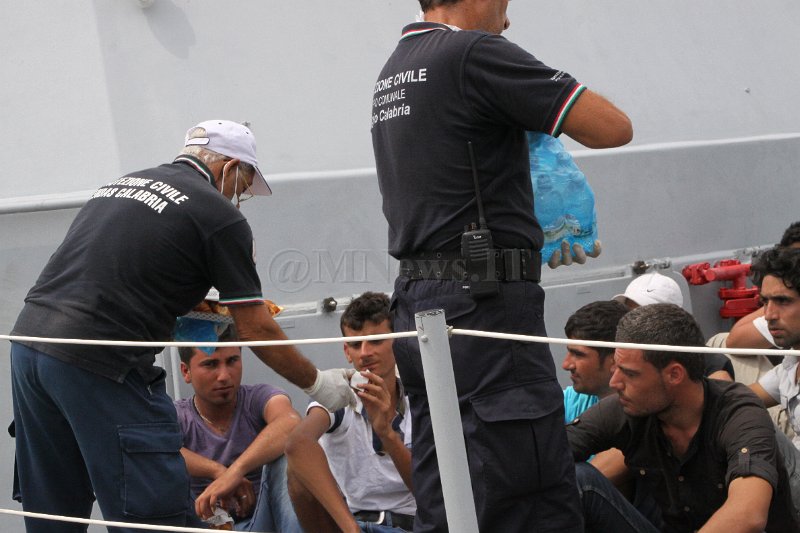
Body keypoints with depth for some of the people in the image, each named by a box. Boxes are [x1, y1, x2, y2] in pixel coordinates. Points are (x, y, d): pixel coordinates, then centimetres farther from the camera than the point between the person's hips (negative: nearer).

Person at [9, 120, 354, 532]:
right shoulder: (219, 214, 2)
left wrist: (194, 307, 31)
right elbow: (257, 332, 3)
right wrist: (318, 384, 17)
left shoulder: (118, 185, 23)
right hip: (96, 359, -8)